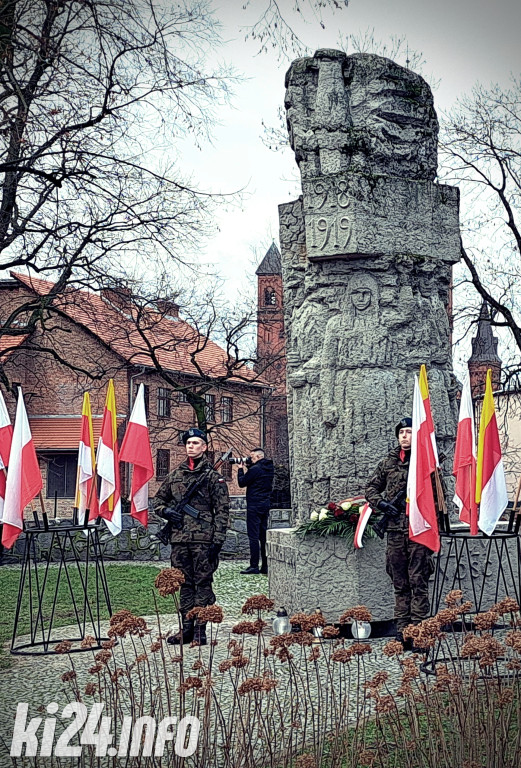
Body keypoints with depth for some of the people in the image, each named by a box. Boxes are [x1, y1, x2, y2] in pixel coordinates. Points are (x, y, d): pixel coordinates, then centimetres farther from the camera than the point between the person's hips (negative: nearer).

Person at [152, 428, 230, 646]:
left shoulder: (213, 476, -1)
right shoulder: (175, 475, 12)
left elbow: (222, 511, -5)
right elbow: (157, 500, 23)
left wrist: (218, 540, -12)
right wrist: (167, 511, 0)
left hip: (203, 540, -5)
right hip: (179, 539, 5)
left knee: (203, 584, -1)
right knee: (185, 584, 10)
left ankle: (200, 630, 4)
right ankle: (186, 628, 16)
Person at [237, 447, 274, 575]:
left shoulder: (255, 469, -15)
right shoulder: (269, 469, 11)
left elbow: (242, 483, -7)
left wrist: (240, 469, 6)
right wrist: (247, 467, 13)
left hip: (254, 506, -8)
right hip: (266, 505, 8)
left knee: (253, 536, -6)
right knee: (264, 536, 10)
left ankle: (254, 566, -7)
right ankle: (265, 566, 11)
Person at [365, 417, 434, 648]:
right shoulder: (388, 462, 12)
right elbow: (371, 488, 19)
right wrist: (382, 503, 1)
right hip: (395, 529, 4)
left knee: (418, 582, -4)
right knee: (399, 584, 9)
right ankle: (402, 633, 15)